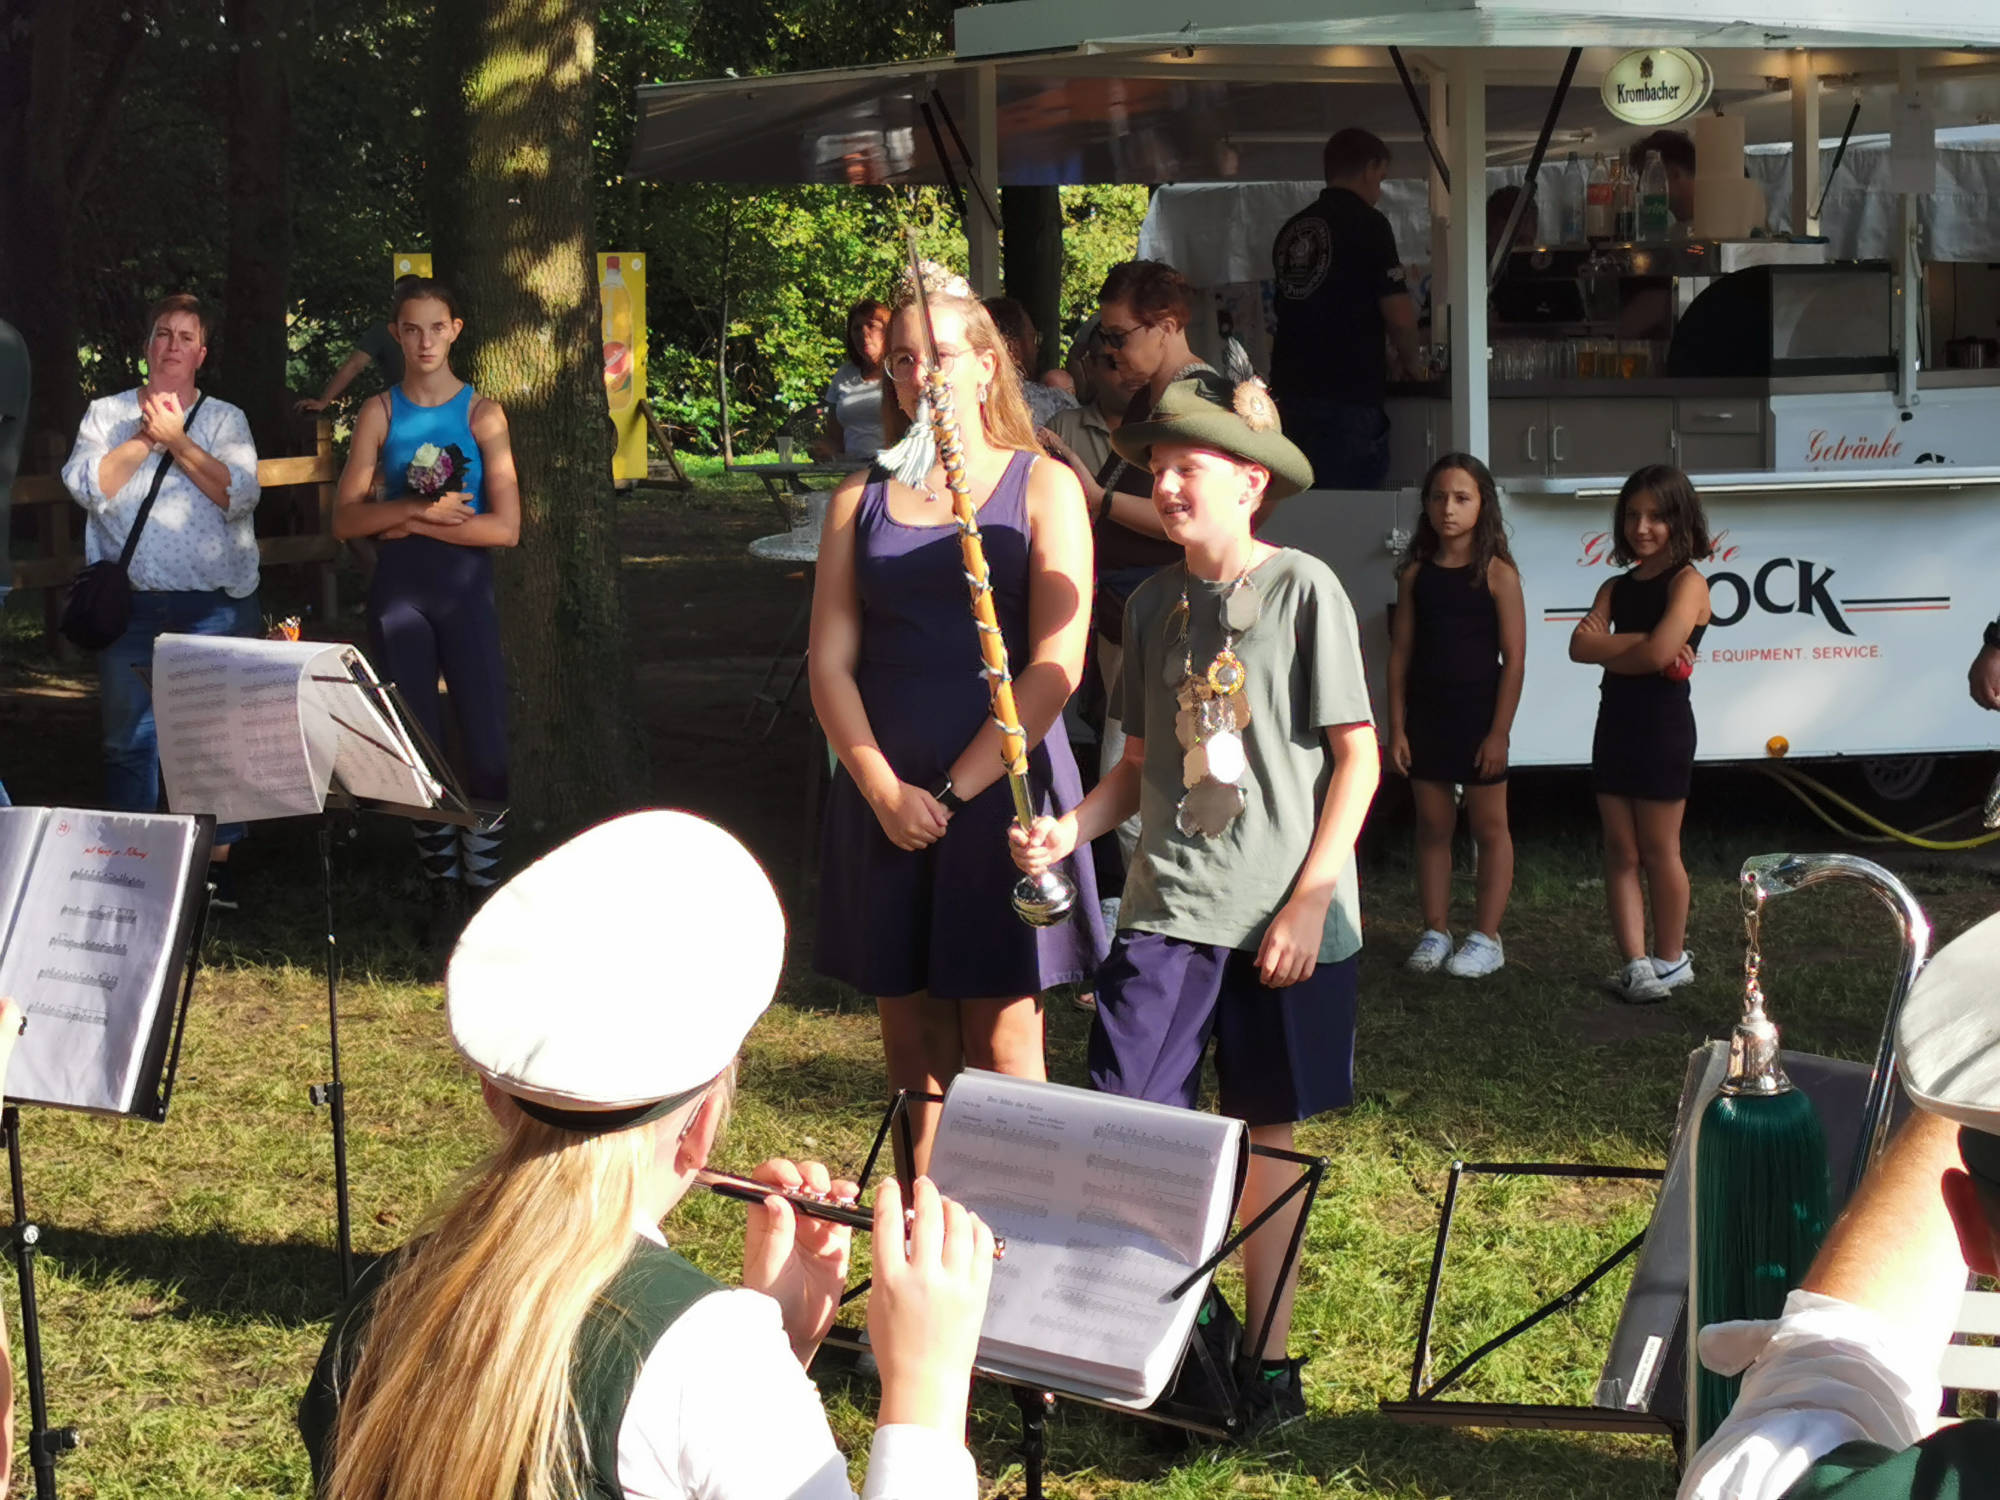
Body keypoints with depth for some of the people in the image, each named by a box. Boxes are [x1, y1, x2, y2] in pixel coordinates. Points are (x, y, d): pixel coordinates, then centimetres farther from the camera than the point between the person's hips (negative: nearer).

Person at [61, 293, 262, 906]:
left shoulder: (225, 419, 8)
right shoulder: (107, 414, 10)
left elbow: (240, 495, -7)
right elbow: (85, 484, -5)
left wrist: (177, 440, -11)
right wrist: (145, 438, -10)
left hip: (214, 602, -1)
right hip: (129, 603, 1)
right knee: (128, 736, 5)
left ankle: (217, 861, 6)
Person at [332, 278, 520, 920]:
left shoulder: (481, 413, 0)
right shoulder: (381, 412, 5)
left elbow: (505, 527, -9)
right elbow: (346, 518, -2)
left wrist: (413, 523, -10)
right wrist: (419, 509, -15)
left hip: (465, 587, -2)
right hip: (398, 589, 2)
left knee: (487, 746, -8)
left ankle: (483, 886, 4)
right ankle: (441, 890, 15)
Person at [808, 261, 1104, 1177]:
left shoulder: (1040, 487, 2)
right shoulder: (860, 500, 12)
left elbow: (1056, 666, -6)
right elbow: (830, 663, 6)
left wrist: (957, 789, -11)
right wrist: (884, 789, -9)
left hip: (1002, 788, -3)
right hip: (884, 803, 3)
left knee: (1001, 1047, -3)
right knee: (914, 1046, 6)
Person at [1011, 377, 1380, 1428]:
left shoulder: (1303, 590, -5)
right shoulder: (1153, 605, 9)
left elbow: (1357, 756, -5)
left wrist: (1309, 899, -11)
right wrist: (1073, 830, -2)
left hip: (1287, 914, -3)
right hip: (1169, 907, 4)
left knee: (1272, 1132, 6)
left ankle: (1268, 1353, 18)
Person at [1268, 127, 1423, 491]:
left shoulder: (1293, 228, 13)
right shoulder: (1367, 224, -6)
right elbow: (1399, 315, -10)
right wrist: (1411, 361, 11)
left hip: (1291, 389, 7)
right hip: (1349, 392, -7)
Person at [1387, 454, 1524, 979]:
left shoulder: (1497, 573, -7)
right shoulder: (1416, 575, 4)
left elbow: (1514, 658, -9)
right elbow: (1400, 652, 5)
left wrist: (1499, 732, -12)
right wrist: (1397, 728, 0)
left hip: (1479, 715, -4)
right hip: (1426, 715, 4)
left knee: (1489, 826, 5)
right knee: (1432, 826, 10)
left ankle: (1485, 937, 12)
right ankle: (1435, 933, 18)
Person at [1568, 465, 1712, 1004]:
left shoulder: (1686, 583, -8)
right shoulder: (1617, 587, 12)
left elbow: (1657, 653, -21)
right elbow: (1580, 647, -3)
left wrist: (1606, 643, -3)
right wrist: (1634, 644, -17)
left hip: (1663, 723, -7)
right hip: (1615, 723, 7)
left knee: (1658, 852, 1)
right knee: (1620, 852, 4)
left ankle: (1670, 960, 15)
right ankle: (1635, 963, 7)